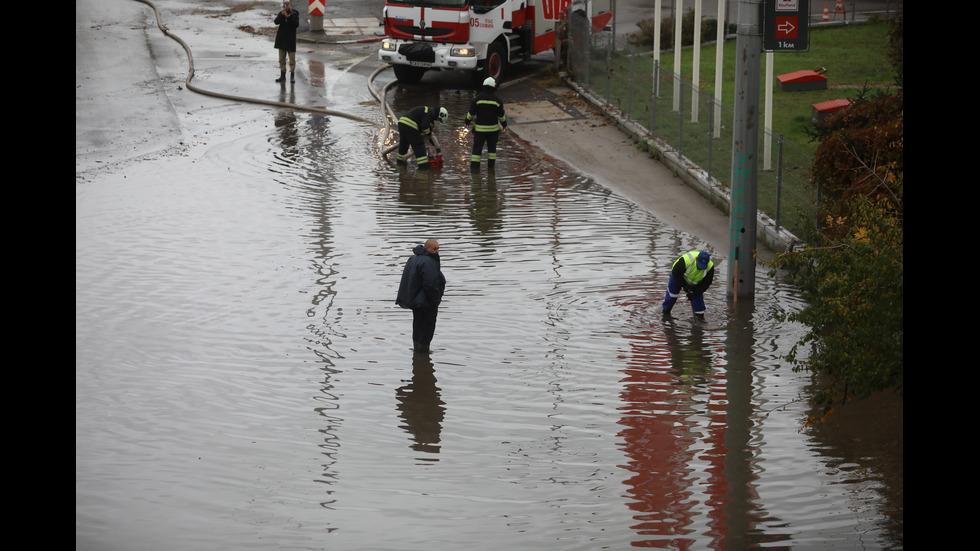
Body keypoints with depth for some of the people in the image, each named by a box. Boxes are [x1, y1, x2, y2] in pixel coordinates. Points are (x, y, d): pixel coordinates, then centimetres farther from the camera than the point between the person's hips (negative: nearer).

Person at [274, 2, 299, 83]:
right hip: (282, 39, 3)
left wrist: (289, 17, -27)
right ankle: (282, 76, 14)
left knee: (292, 58, -3)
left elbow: (296, 25, -18)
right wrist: (282, 15, -25)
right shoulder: (281, 14, 2)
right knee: (281, 58, 8)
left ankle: (292, 76, 3)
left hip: (290, 39, -3)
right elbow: (276, 22, -11)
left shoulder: (294, 14, -6)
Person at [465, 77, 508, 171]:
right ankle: (491, 165, 17)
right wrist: (504, 125, 17)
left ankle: (474, 166, -2)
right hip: (493, 128, 1)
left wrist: (467, 122, 13)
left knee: (477, 147, 2)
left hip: (480, 128, -1)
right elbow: (501, 115, 3)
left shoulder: (477, 98, -8)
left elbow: (471, 112, -3)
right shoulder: (497, 100, -4)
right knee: (492, 147, 15)